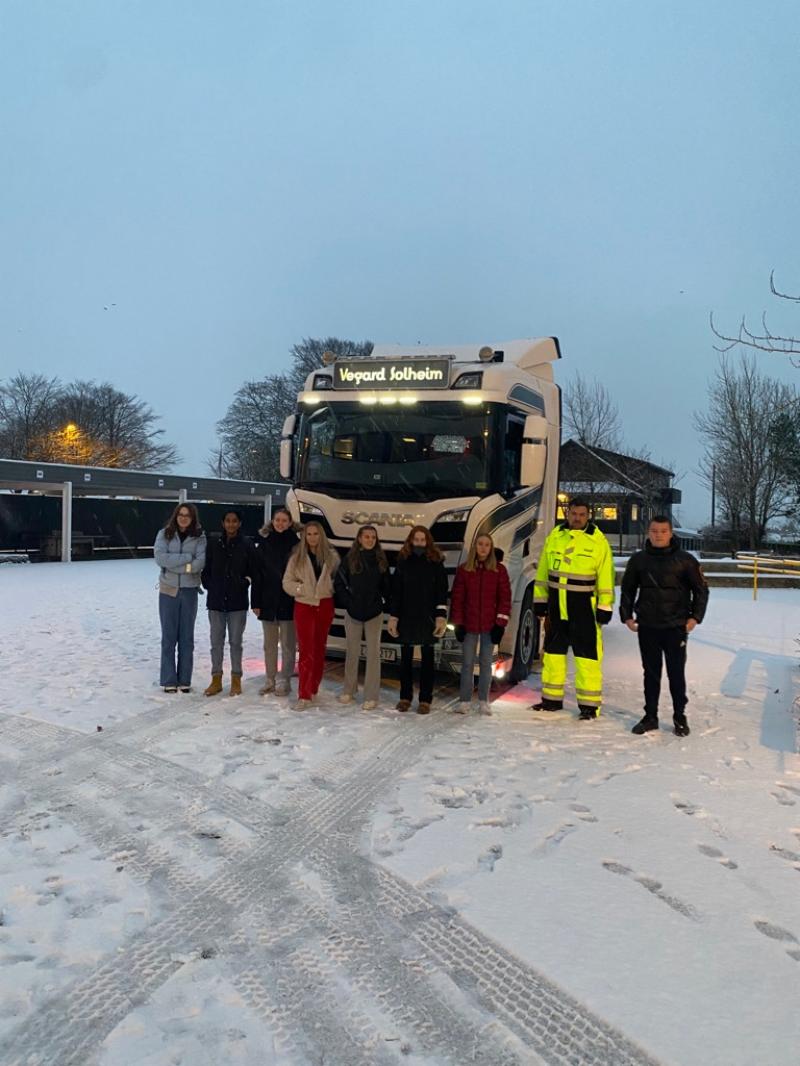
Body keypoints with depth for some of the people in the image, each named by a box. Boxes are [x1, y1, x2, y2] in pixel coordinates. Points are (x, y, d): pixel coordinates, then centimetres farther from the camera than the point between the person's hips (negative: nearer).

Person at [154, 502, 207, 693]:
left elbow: (201, 562, -12)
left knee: (187, 637, 7)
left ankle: (185, 680, 15)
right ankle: (169, 680, 10)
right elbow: (159, 557, -14)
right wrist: (187, 558, -16)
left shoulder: (199, 537, 0)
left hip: (190, 591, 0)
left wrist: (174, 563, -15)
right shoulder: (164, 534, 1)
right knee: (168, 636, 3)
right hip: (168, 590, 0)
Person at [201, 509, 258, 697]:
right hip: (216, 600, 2)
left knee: (235, 641, 6)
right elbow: (206, 569, 7)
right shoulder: (214, 543, 2)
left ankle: (236, 680, 17)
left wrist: (245, 582, -7)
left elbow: (253, 570, 4)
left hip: (238, 602, -2)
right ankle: (216, 680, 18)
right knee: (216, 641, 8)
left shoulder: (246, 544, -2)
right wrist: (210, 586, -2)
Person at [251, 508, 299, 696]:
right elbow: (257, 573, 2)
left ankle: (284, 680, 15)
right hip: (268, 601, 3)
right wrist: (256, 601, -2)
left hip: (289, 601, -3)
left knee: (287, 644, 5)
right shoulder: (263, 542, 2)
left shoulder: (295, 543, -4)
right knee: (269, 643, 12)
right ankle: (270, 680, 23)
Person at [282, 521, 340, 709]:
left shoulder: (331, 556, 2)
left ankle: (313, 689, 24)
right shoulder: (297, 557, 1)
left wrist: (328, 588, -10)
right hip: (304, 605, -2)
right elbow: (287, 583, 1)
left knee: (319, 648, 11)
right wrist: (302, 588, -13)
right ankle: (304, 695, -6)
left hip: (325, 605, 2)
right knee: (306, 650, -7)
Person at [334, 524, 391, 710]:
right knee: (352, 651, 10)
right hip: (353, 612, 0)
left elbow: (386, 585, 7)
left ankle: (371, 696, 4)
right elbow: (339, 583, 0)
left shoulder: (381, 560, 1)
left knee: (373, 652, 0)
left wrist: (382, 602, -2)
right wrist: (348, 602, -6)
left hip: (374, 613, 0)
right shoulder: (350, 559, -2)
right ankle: (349, 690, 23)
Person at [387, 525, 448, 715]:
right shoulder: (403, 562, 4)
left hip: (428, 618, -2)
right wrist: (393, 617, 0)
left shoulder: (436, 562, 0)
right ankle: (405, 697, 20)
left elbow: (442, 591, -2)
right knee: (406, 658, 9)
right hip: (406, 617, 2)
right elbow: (396, 591, 4)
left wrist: (441, 617, -10)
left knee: (427, 659, 5)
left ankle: (425, 700, 10)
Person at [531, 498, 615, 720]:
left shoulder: (598, 541, -6)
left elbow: (606, 577, -6)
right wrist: (540, 599, 10)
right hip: (556, 605, 5)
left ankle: (589, 704, 5)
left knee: (587, 654, -3)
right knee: (553, 650, 12)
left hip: (583, 607, -4)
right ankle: (552, 698, 25)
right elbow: (542, 571, 11)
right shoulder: (554, 536, 5)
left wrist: (605, 607, -9)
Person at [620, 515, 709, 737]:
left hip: (676, 627, -2)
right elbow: (627, 589, 14)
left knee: (676, 673, 4)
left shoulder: (685, 560, -3)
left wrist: (695, 617, -5)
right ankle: (650, 716, 18)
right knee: (651, 673, 10)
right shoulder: (638, 560, 5)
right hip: (647, 627, 2)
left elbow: (701, 590, 3)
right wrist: (627, 615, 6)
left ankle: (680, 717, 17)